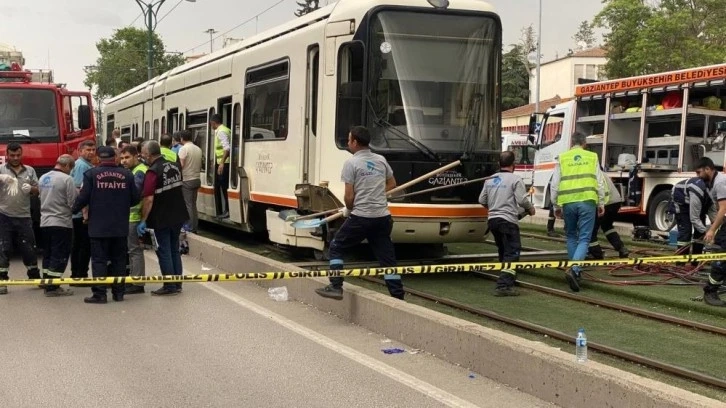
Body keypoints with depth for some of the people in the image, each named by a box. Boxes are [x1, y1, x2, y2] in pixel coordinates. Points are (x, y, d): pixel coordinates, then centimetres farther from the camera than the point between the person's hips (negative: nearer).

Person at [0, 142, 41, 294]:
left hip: (24, 216, 2)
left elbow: (37, 190, 12)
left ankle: (35, 277, 23)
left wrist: (30, 189, -10)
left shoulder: (30, 170, 11)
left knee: (29, 248, 10)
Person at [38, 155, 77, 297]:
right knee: (59, 255, -3)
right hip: (61, 223, -7)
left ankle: (47, 283, 18)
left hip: (45, 222, 7)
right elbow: (74, 202, -15)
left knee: (48, 253, 14)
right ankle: (53, 287, -4)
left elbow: (42, 198, 15)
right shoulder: (66, 179, -14)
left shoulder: (43, 178, 9)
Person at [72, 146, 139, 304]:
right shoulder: (127, 174, 1)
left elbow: (83, 198, -9)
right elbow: (135, 198, 2)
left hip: (98, 227, -2)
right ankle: (118, 292, 14)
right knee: (119, 259, 11)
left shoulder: (91, 174, -6)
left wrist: (74, 209, 10)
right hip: (120, 226, 3)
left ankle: (99, 293, -2)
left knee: (99, 260, 1)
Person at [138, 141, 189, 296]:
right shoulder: (175, 166, 4)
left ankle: (170, 286, 6)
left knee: (164, 252, 2)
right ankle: (177, 284, 19)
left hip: (161, 219, -7)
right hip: (177, 216, 7)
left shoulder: (153, 172, -19)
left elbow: (149, 199, -23)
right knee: (174, 250, 15)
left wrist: (143, 220, -18)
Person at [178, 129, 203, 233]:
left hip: (187, 180, -7)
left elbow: (181, 165, -17)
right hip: (196, 179, 7)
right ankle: (194, 227, 15)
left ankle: (190, 228, -2)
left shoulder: (183, 149, -13)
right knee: (193, 204, 13)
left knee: (188, 205, -3)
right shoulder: (198, 149, 10)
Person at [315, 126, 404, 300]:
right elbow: (392, 184, 24)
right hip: (382, 217, 5)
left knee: (336, 247, 13)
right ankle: (398, 297, 5)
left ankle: (336, 287, 7)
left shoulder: (351, 163, -8)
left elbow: (349, 197, -10)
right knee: (387, 257, 8)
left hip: (360, 217, -5)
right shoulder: (381, 160, 9)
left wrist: (348, 210, 10)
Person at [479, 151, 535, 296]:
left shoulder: (490, 180, 11)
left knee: (504, 252, 19)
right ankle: (504, 285, -20)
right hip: (508, 220, -7)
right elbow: (522, 200, -12)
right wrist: (531, 209, 7)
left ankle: (507, 280, 26)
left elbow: (482, 200, 14)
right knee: (512, 253, -8)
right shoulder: (515, 179, -7)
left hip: (492, 219, 7)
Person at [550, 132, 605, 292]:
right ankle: (574, 269, -22)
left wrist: (556, 206, 16)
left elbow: (554, 185, 8)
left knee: (571, 236, 19)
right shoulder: (592, 157, 9)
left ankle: (576, 271, 23)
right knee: (584, 238, -2)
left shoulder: (562, 158, 9)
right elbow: (599, 183, 8)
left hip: (568, 202, 1)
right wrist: (601, 203, 15)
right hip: (587, 201, -1)